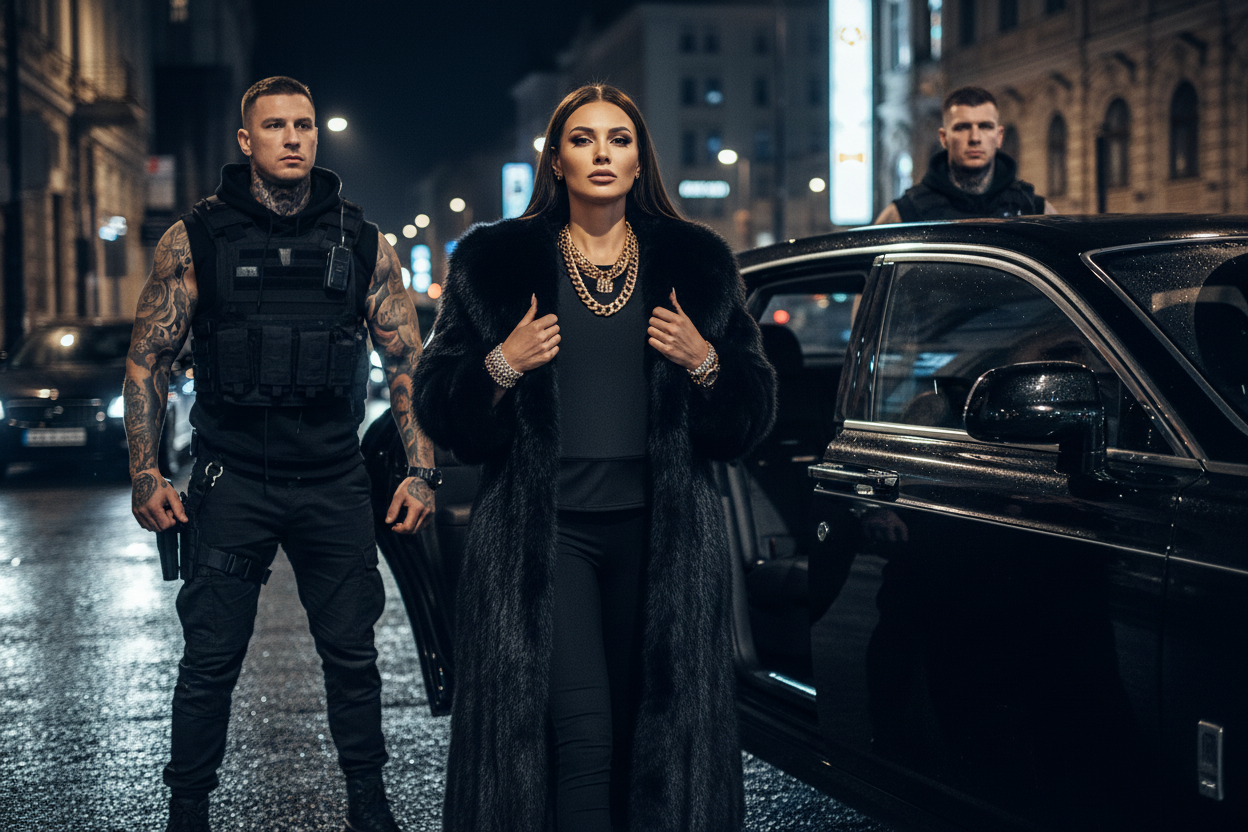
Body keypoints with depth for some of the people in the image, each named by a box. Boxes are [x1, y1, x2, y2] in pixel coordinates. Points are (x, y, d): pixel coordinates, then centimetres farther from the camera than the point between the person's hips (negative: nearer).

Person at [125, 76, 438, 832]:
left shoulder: (363, 243, 4)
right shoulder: (196, 240, 0)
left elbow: (407, 362, 7)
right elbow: (148, 359, 3)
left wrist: (421, 470, 0)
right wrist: (146, 471, -5)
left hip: (336, 484, 2)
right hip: (233, 483, -1)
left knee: (352, 652, 9)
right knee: (211, 658, 2)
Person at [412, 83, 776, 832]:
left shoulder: (696, 262, 10)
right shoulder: (496, 262, 7)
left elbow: (753, 412, 12)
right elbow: (439, 409, 6)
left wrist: (705, 363, -7)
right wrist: (500, 368, -12)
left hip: (659, 531, 2)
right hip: (546, 531, -2)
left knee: (655, 733, 3)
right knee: (582, 734, -12)